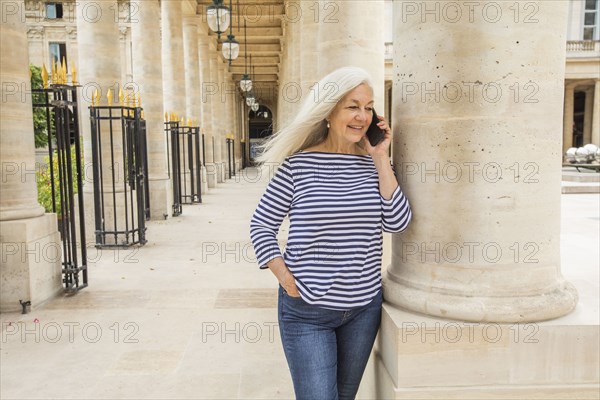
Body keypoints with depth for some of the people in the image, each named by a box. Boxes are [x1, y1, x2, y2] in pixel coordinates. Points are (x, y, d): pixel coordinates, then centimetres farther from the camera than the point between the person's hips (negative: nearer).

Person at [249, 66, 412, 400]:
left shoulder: (374, 164, 2)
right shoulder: (298, 164, -9)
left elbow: (398, 223, -9)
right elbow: (261, 225, -2)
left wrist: (381, 160, -11)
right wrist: (285, 277, -12)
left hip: (364, 307, 4)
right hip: (306, 310, -4)